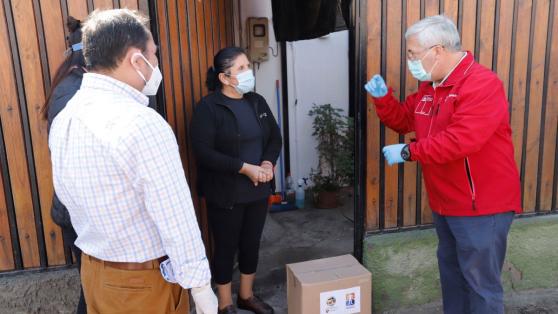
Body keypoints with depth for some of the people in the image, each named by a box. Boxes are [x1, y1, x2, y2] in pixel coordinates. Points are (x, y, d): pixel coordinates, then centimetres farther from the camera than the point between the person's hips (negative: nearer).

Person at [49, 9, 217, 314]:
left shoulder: (63, 119, -1)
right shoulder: (143, 124, -26)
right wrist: (201, 289, -15)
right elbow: (177, 222, -25)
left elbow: (68, 197, 9)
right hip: (144, 284, -7)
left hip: (92, 272, 7)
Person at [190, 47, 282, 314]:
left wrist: (268, 163, -11)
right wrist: (245, 167, -23)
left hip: (258, 190, 6)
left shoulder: (257, 102, 6)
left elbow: (275, 137, 9)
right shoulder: (208, 107, -13)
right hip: (224, 194, -6)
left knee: (251, 244, 17)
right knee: (226, 247, 8)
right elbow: (203, 152, -20)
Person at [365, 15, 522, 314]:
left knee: (481, 282, 4)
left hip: (481, 206, -9)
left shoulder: (481, 84, -22)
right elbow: (402, 120, 16)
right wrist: (382, 97, -2)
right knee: (451, 271, 24)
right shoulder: (429, 87, 7)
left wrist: (408, 152, -26)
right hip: (445, 203, 9)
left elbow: (461, 140, -34)